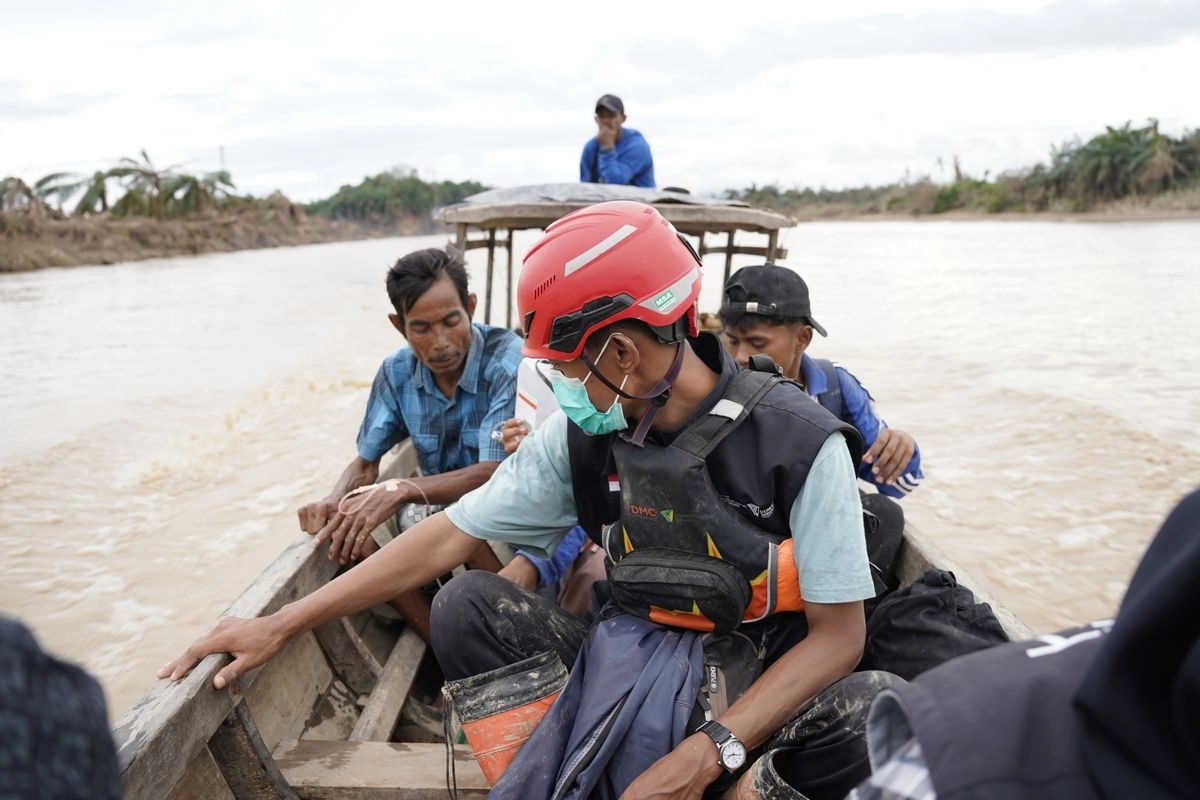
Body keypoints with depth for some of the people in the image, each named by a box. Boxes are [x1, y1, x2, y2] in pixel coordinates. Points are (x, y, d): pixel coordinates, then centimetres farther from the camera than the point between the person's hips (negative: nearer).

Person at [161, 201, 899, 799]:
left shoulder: (800, 443, -19)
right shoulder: (583, 435, -7)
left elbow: (839, 633, -16)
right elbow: (448, 536, -6)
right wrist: (282, 625, -7)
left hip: (762, 689, -2)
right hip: (636, 663, 3)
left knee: (884, 717, -34)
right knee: (471, 605, -15)